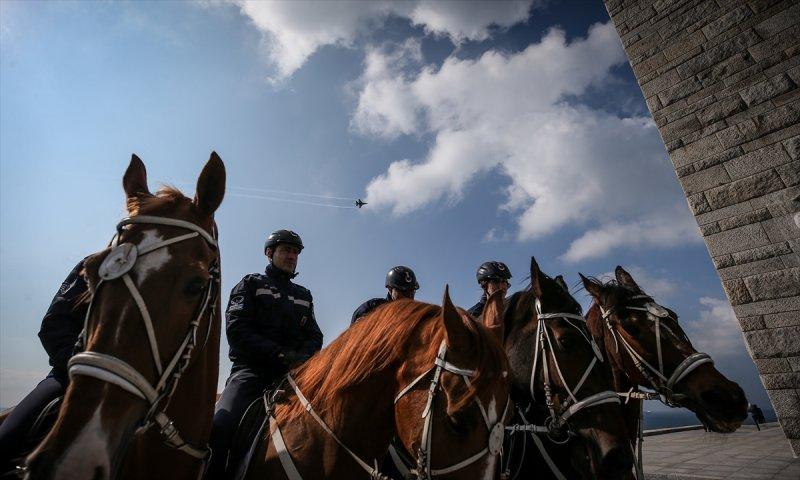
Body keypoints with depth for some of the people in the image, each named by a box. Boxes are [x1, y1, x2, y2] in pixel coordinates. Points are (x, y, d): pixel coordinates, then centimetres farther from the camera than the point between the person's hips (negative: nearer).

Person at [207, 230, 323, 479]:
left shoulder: (304, 295, 22)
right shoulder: (251, 284, 10)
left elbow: (314, 336, 16)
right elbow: (237, 330, -4)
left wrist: (303, 357, -9)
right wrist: (281, 354, -16)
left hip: (295, 372, 4)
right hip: (252, 369, -3)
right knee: (219, 427, -28)